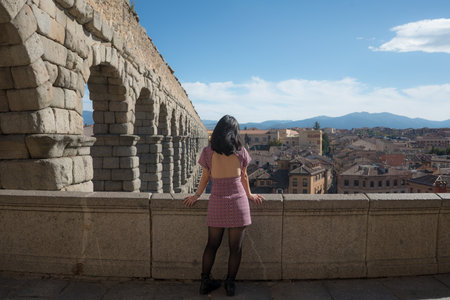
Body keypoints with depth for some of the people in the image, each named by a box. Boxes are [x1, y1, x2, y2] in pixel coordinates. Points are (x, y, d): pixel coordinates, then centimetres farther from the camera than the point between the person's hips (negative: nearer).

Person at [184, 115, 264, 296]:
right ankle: (230, 284, 20)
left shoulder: (208, 152, -3)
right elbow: (244, 177, 7)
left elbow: (205, 177, 5)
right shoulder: (240, 152, -3)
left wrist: (197, 196, 20)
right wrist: (249, 195, 24)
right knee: (235, 247, 10)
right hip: (238, 203, -1)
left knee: (212, 244, 14)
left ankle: (205, 282, 23)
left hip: (216, 203, 1)